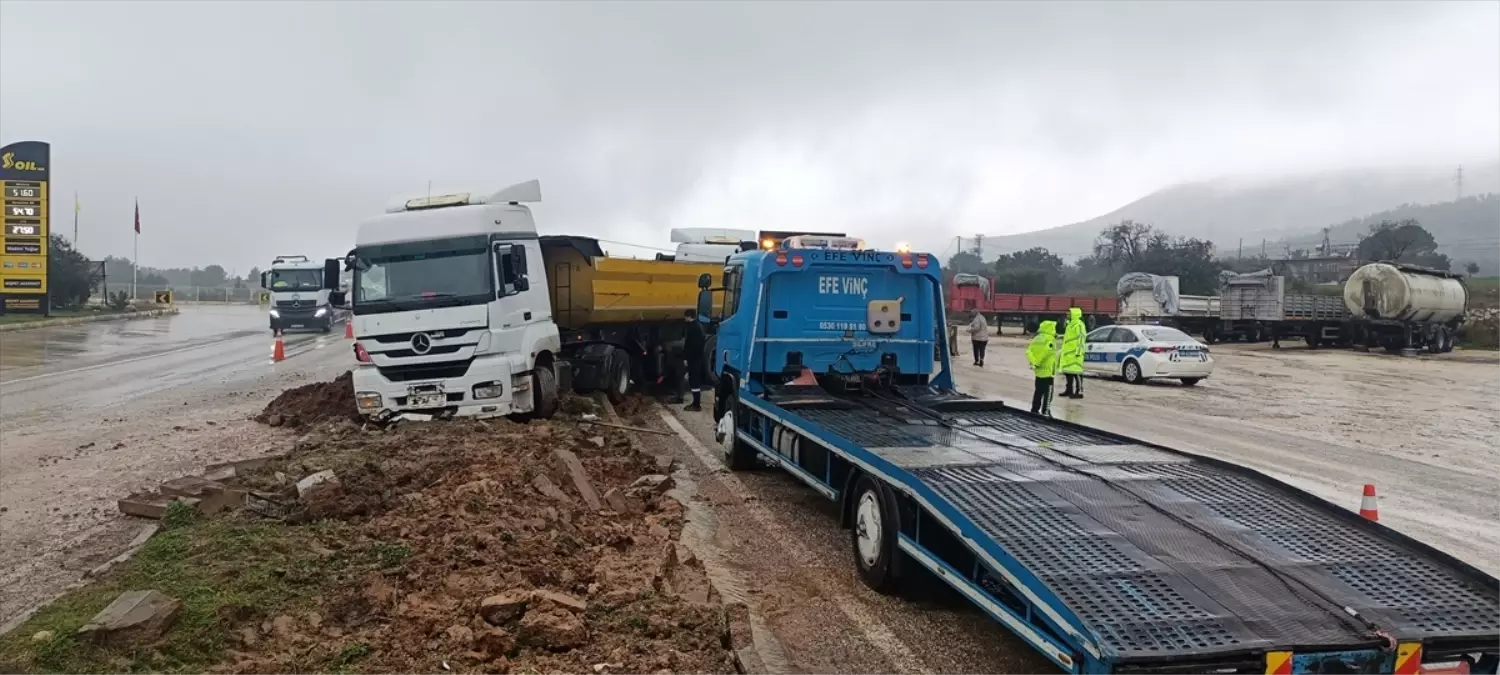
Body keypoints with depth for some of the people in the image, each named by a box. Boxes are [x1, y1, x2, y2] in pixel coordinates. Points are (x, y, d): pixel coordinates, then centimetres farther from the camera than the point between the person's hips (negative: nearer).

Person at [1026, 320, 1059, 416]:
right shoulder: (1049, 340, -16)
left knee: (1038, 391, 16)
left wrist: (1034, 362, 3)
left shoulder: (1037, 338, 8)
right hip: (1047, 371, -8)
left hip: (1039, 370, 8)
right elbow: (1045, 352, -28)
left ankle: (1035, 410, 20)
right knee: (1048, 392, 0)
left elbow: (1029, 352, 2)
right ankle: (1045, 412, 0)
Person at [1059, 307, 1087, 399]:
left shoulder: (1079, 325, -12)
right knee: (1068, 372, 13)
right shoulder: (1071, 324, 20)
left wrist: (1078, 351, -24)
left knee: (1076, 372, -11)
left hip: (1074, 353, -10)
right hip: (1068, 353, 10)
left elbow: (1081, 339, -19)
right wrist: (1064, 351, 25)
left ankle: (1079, 391, -10)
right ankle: (1069, 390, 21)